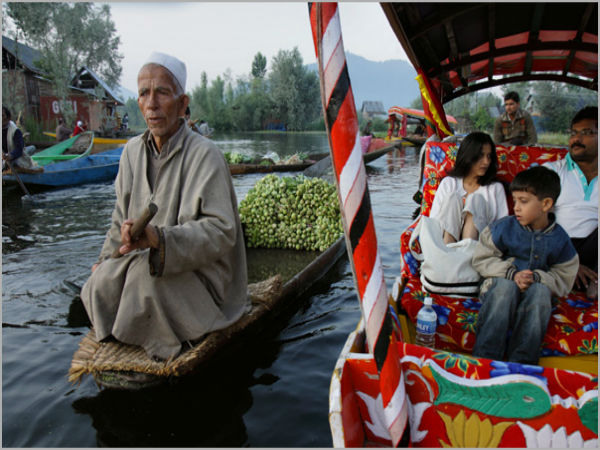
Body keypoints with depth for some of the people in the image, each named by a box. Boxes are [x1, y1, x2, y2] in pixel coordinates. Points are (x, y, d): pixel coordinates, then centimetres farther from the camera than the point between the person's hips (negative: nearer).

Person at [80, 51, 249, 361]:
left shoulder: (204, 155, -18)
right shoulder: (133, 150, 6)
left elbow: (221, 231, -26)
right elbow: (123, 215, 17)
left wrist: (159, 238, -38)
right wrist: (107, 258, 8)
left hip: (199, 272, -6)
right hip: (144, 260, 6)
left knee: (146, 273, -33)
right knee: (98, 287, -17)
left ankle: (165, 347, -3)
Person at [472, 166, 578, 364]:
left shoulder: (560, 240, -2)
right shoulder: (504, 227, -5)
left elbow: (563, 281, 1)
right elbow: (481, 259, -3)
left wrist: (536, 278, -19)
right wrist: (512, 274, -18)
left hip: (533, 296, 1)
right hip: (499, 289, -1)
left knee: (540, 291, -33)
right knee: (506, 285, -35)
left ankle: (522, 364, -31)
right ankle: (485, 359, -34)